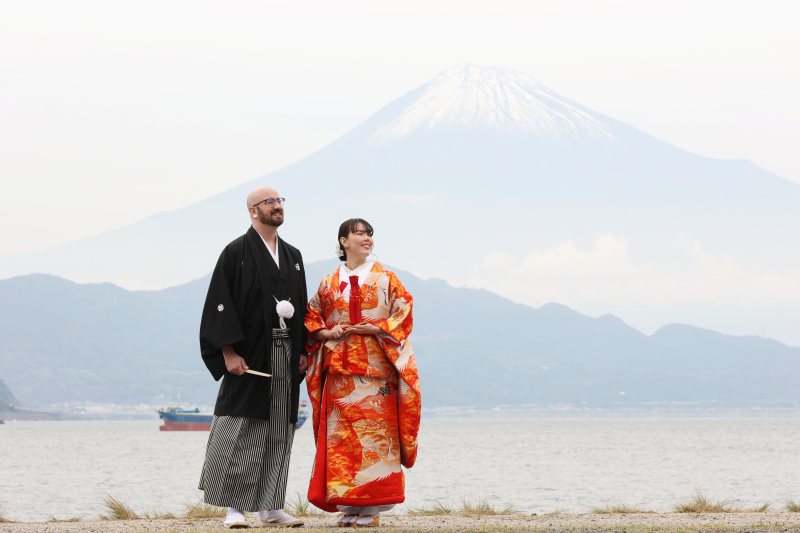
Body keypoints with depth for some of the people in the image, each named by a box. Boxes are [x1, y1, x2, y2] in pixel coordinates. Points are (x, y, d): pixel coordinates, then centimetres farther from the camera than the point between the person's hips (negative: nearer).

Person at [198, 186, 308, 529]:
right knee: (241, 431, -6)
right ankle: (233, 507, -1)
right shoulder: (236, 253, -3)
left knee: (278, 433, 6)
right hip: (249, 355, -6)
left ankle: (269, 507, 10)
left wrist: (303, 350, 8)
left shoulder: (293, 256, 16)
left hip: (285, 355, 6)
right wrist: (229, 352, -16)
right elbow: (221, 304, -9)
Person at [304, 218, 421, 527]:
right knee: (340, 434, -4)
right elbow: (311, 319, 14)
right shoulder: (329, 283, 14)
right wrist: (329, 333, -5)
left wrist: (375, 329, -11)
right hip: (339, 368, 2)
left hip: (375, 364, -2)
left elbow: (403, 315, 1)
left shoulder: (385, 279, 8)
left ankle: (372, 508, -6)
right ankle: (349, 506, 1)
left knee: (375, 430, -8)